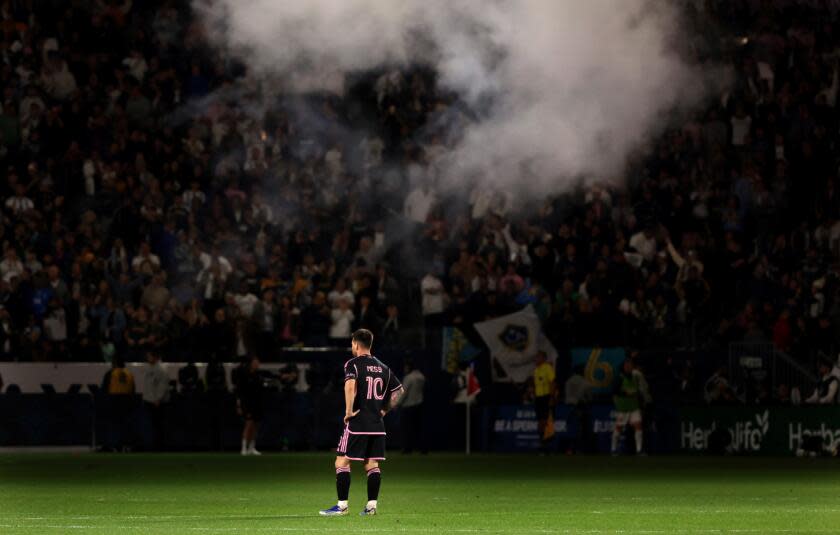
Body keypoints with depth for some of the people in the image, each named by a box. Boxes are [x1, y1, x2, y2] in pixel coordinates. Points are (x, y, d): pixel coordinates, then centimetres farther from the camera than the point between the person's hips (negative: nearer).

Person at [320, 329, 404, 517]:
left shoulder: (353, 364, -6)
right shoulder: (383, 367, 13)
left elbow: (350, 384, -25)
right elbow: (399, 390, 19)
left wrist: (348, 411, -18)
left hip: (357, 423, -6)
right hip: (377, 424, 6)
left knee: (342, 462, -1)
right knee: (372, 464, 9)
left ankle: (342, 505, -5)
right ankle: (372, 505, 7)